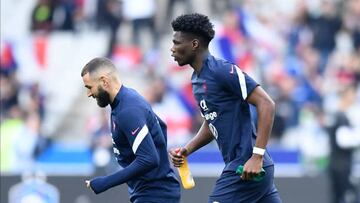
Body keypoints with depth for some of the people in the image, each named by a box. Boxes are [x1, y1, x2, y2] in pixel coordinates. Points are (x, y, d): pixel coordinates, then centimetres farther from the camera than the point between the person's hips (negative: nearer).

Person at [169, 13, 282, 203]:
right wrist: (187, 150, 8)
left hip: (246, 167, -9)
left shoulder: (222, 71, -14)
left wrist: (257, 156, -24)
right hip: (236, 164, 9)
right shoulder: (197, 80, 14)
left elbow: (266, 104, -18)